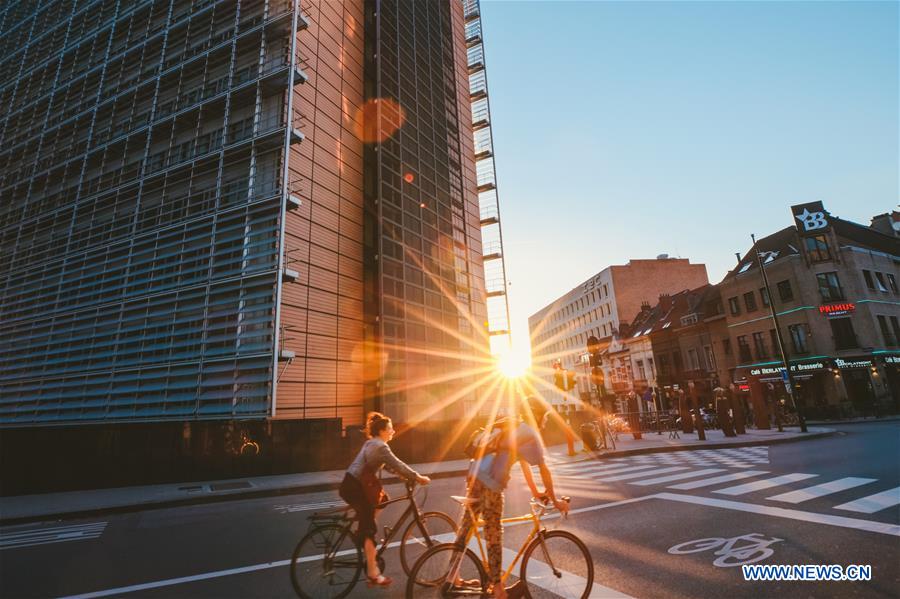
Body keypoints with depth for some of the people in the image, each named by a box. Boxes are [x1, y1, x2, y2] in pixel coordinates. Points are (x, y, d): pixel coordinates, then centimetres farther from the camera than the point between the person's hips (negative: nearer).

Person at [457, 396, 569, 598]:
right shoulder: (530, 434, -6)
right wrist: (555, 501, 5)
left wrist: (535, 492, 31)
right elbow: (544, 470, -6)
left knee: (467, 526, 17)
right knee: (493, 535, 5)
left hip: (476, 474, 8)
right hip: (490, 482, -8)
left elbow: (524, 462, 26)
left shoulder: (514, 427, 20)